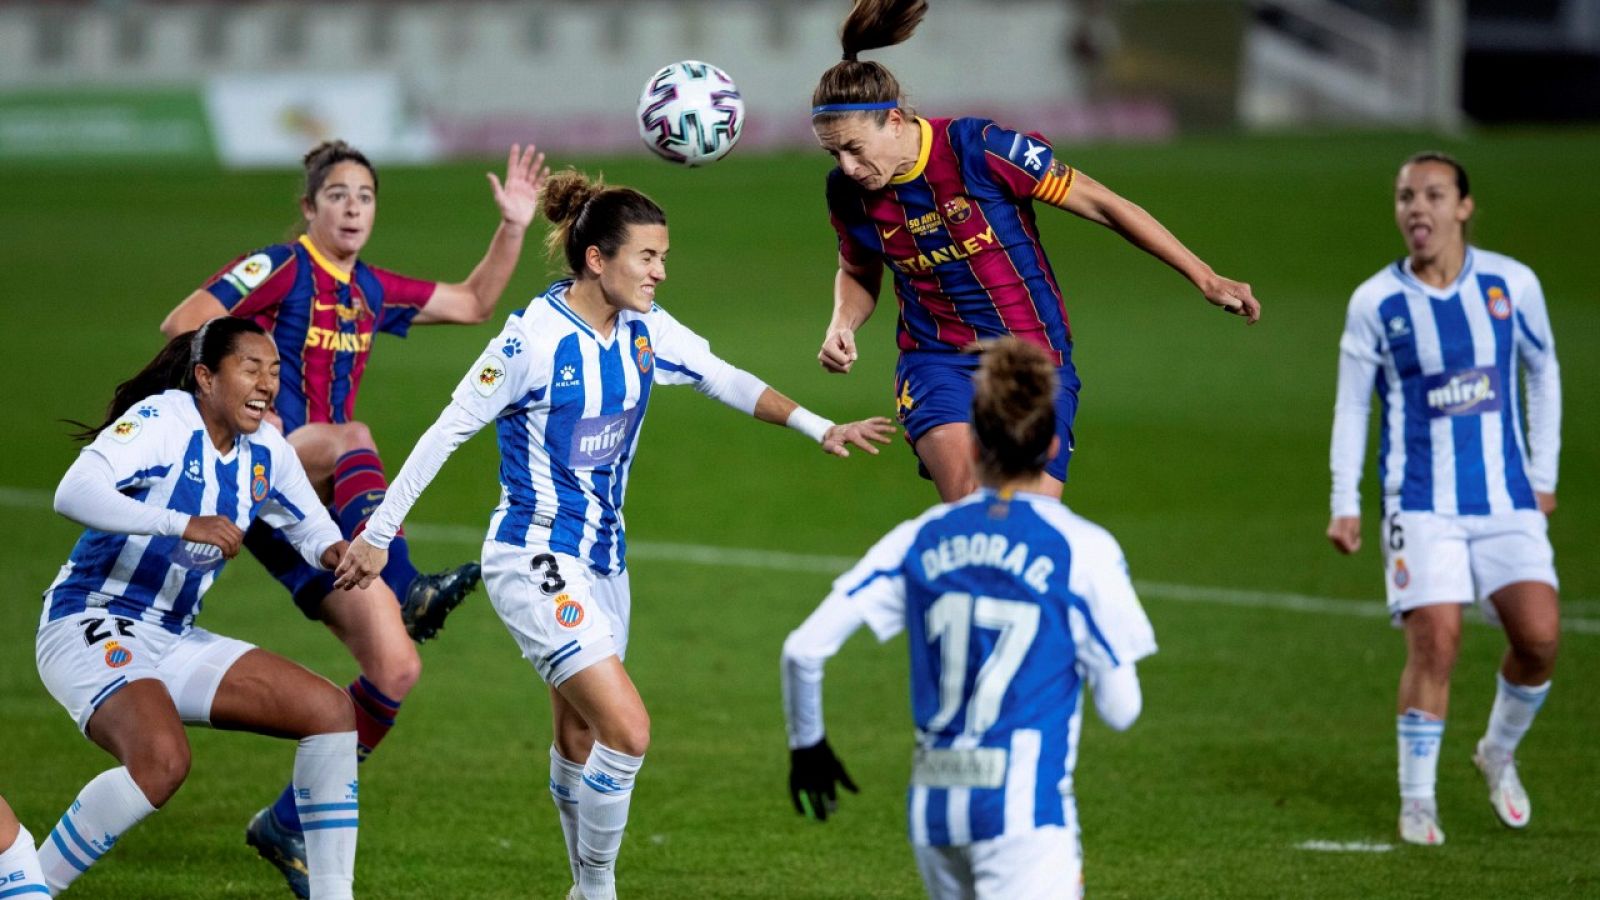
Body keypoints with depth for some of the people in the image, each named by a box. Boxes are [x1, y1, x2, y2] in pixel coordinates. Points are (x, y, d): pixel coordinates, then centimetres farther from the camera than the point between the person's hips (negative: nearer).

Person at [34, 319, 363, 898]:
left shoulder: (267, 452, 6)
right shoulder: (162, 421, -16)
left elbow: (311, 527, 22)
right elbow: (74, 493, -30)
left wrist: (331, 551, -4)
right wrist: (184, 524, -39)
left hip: (174, 640, 8)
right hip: (90, 628, -8)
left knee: (331, 711, -2)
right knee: (162, 760, -35)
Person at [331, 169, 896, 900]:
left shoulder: (645, 332, -1)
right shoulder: (533, 340, -20)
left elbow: (728, 381, 12)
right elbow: (446, 433, -14)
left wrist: (820, 429, 3)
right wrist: (378, 535, -10)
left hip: (602, 559, 7)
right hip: (533, 560, -7)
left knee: (581, 742, 17)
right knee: (627, 729, -17)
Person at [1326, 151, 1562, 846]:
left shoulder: (1512, 284, 0)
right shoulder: (1376, 302, -4)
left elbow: (1542, 371, 14)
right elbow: (1351, 405, 4)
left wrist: (1544, 474, 12)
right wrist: (1344, 502, -4)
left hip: (1508, 501, 2)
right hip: (1422, 506, -2)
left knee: (1540, 636, -9)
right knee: (1434, 645, -13)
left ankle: (1499, 754, 19)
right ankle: (1416, 801, 2)